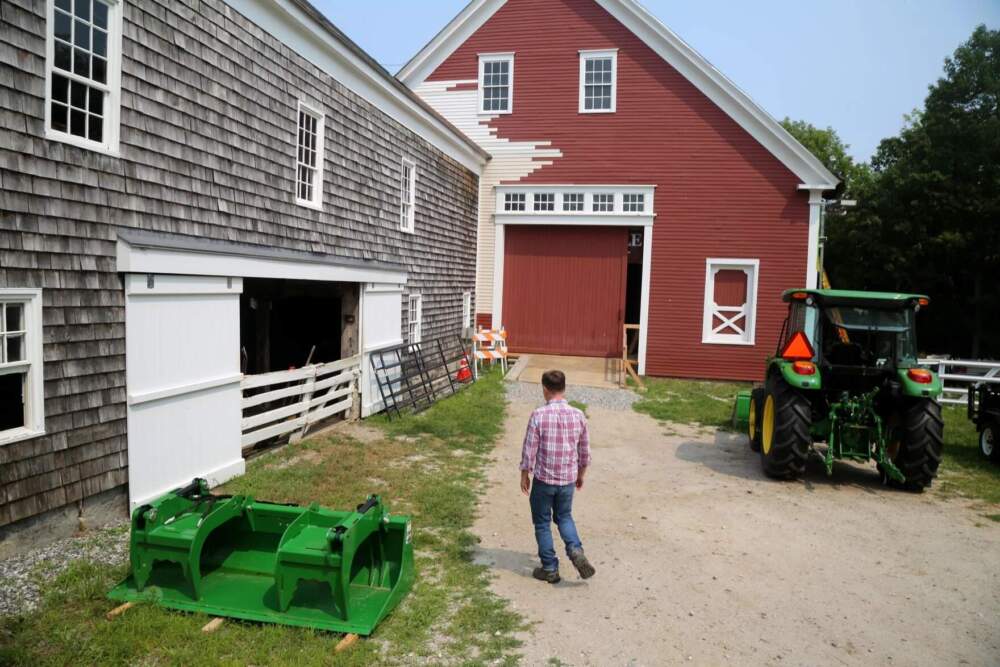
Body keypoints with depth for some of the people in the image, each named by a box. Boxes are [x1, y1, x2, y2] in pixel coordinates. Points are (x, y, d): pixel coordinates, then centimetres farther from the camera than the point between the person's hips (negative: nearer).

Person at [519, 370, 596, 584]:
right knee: (564, 516, 24)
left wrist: (524, 476, 3)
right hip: (568, 479, 4)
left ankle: (550, 568, 20)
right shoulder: (578, 416, -5)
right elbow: (584, 452, 4)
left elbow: (529, 450, -12)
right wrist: (581, 475, 19)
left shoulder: (539, 415, -17)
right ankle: (575, 549, 1)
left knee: (542, 523, 14)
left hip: (544, 479, -3)